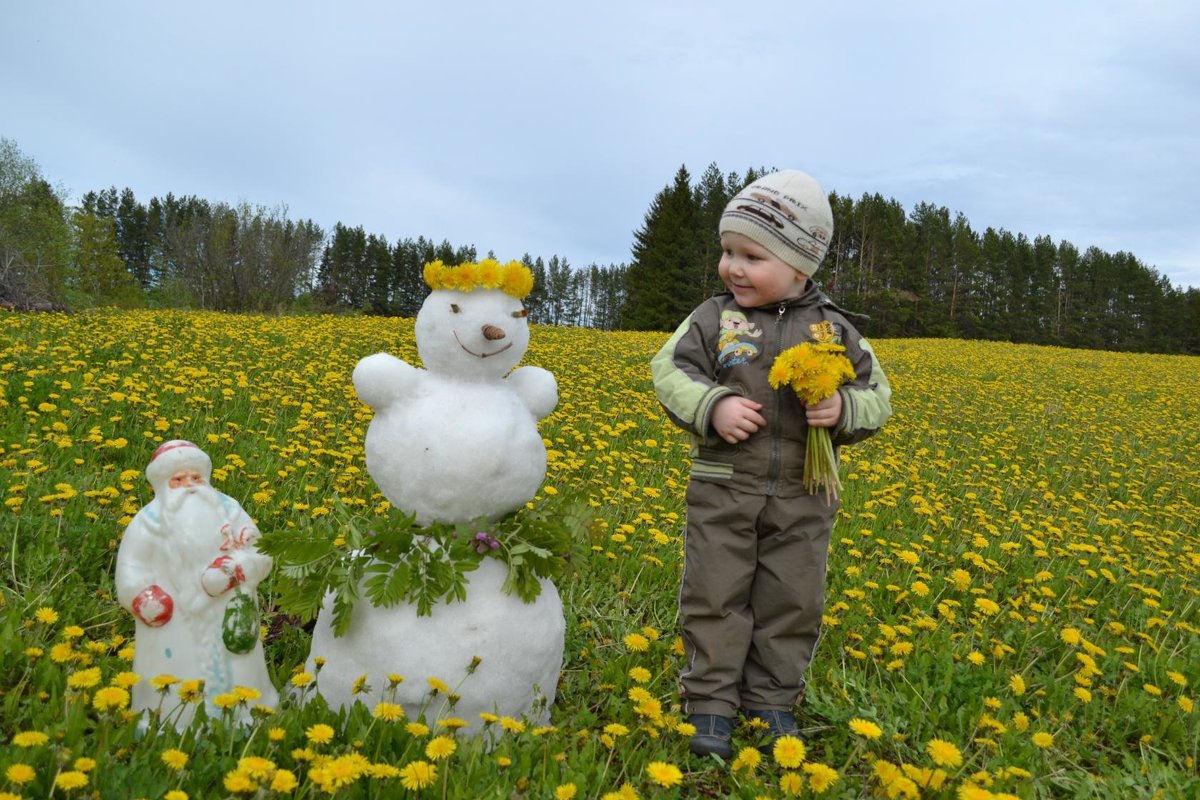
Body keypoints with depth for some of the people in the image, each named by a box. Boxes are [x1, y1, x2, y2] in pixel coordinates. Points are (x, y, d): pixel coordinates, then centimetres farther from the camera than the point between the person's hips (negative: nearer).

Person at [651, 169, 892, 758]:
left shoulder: (834, 330, 1)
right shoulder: (712, 319, -1)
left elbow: (876, 397, 4)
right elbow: (670, 373, -3)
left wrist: (844, 409, -18)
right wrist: (712, 407, -21)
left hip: (802, 496, 1)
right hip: (725, 488, -1)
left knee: (793, 602, 10)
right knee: (715, 597, 4)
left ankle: (772, 702, 27)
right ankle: (710, 703, 19)